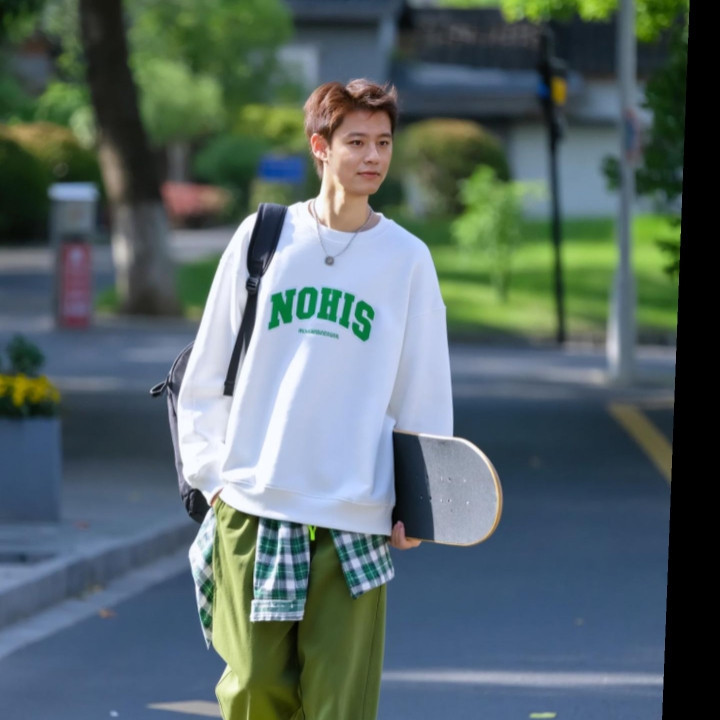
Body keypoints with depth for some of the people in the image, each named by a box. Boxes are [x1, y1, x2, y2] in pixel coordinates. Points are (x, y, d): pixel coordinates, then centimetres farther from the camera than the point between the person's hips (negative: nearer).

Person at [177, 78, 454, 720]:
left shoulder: (408, 258, 5)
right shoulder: (263, 236, 6)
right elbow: (208, 371, 10)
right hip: (251, 509, 1)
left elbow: (426, 394, 8)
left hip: (353, 518, -1)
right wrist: (211, 472, 4)